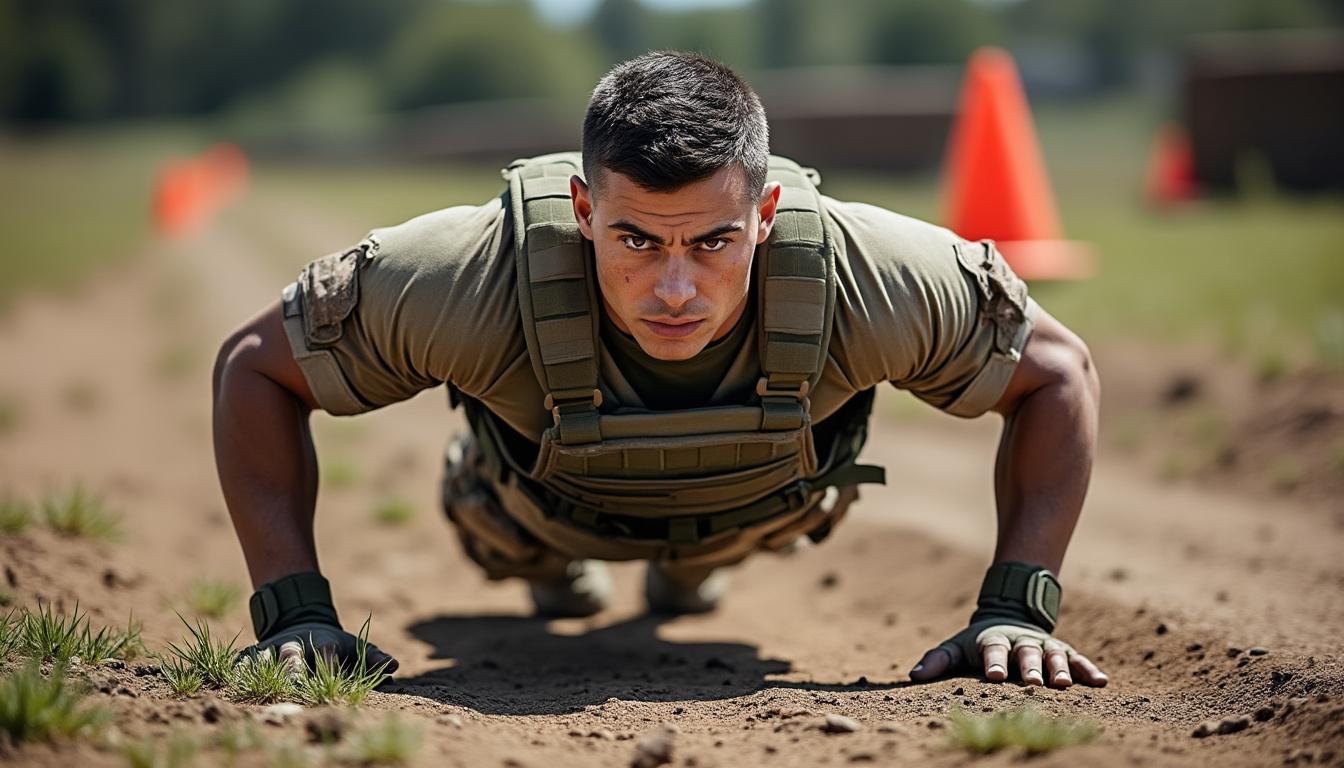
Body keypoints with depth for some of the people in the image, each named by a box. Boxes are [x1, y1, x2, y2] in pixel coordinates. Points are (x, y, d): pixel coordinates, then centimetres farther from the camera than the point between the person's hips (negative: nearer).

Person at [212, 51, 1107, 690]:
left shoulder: (871, 278, -45)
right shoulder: (478, 282, -47)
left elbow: (1058, 371, -26)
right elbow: (255, 365, -31)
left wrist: (1016, 609, -34)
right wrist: (296, 611, -37)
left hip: (768, 501, 1)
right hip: (552, 496, -1)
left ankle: (696, 562, 66)